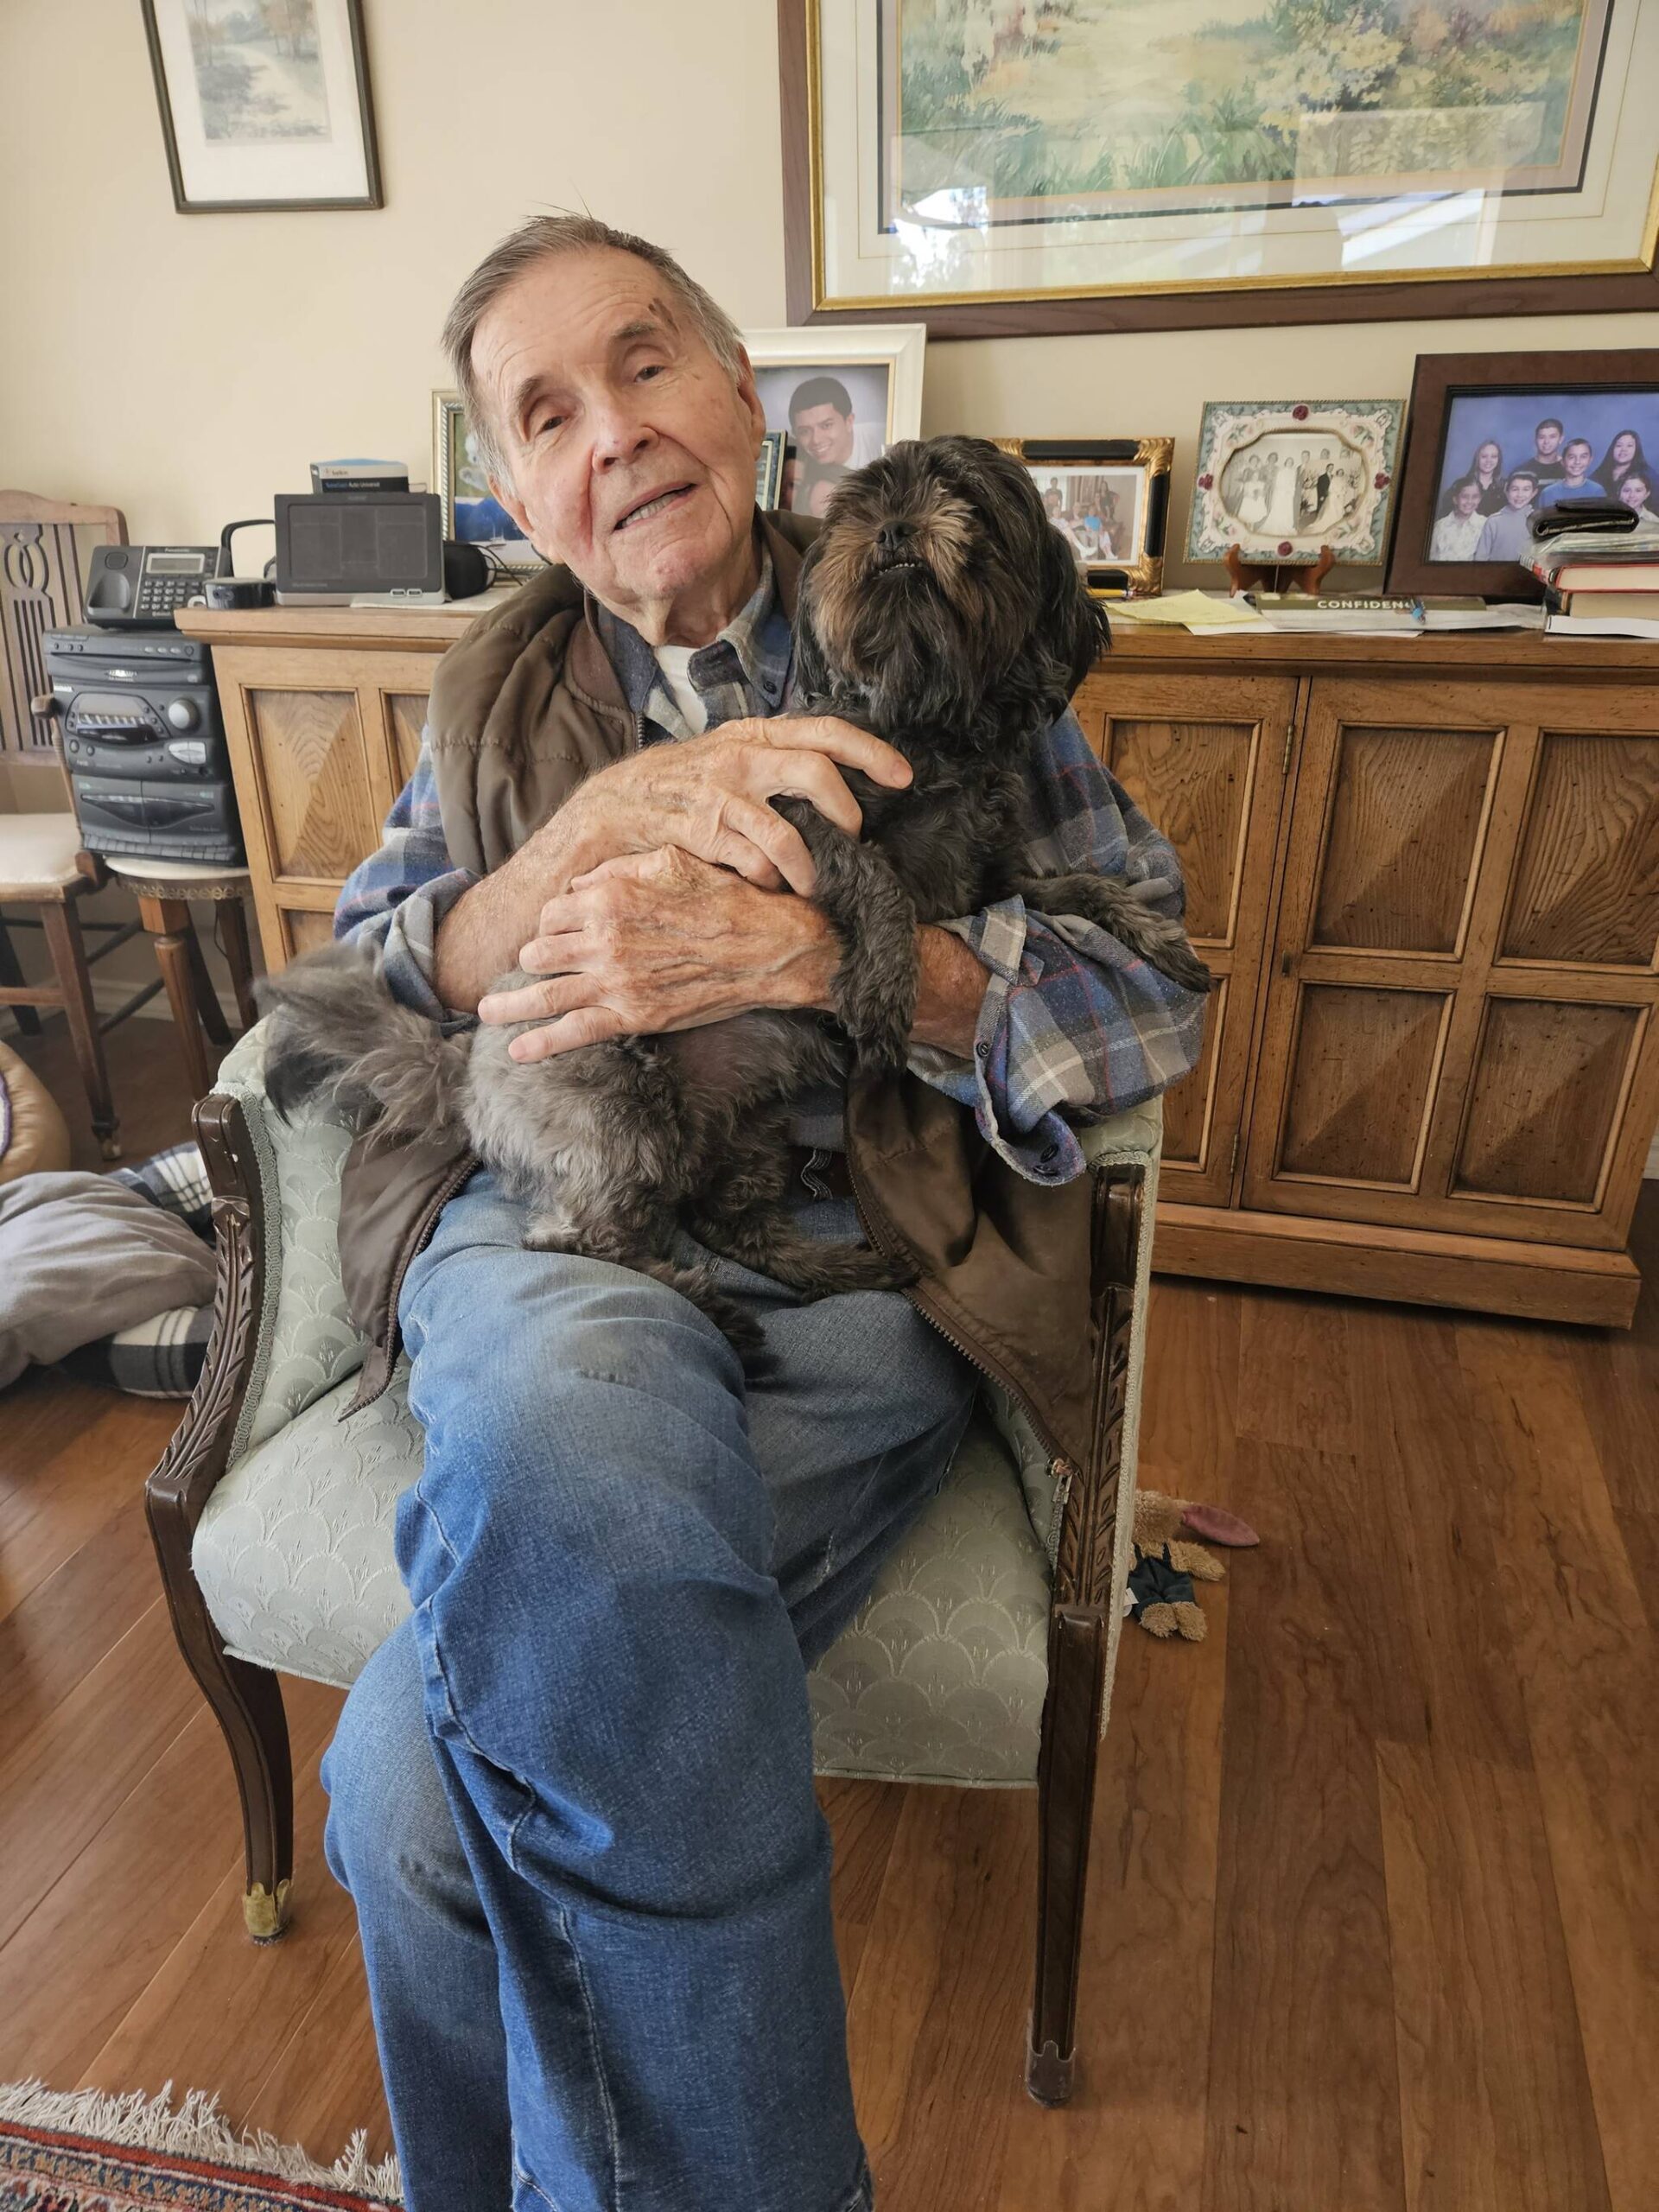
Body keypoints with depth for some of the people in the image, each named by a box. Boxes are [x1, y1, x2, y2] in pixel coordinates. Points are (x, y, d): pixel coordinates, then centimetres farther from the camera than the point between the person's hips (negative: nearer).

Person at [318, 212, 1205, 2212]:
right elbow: (357, 1000, 5)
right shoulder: (495, 696, 18)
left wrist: (803, 948, -17)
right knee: (576, 1412, -36)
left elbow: (1157, 998, 0)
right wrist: (617, 807, -12)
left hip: (850, 1281, -2)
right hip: (543, 1238, 3)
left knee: (422, 1772, -26)